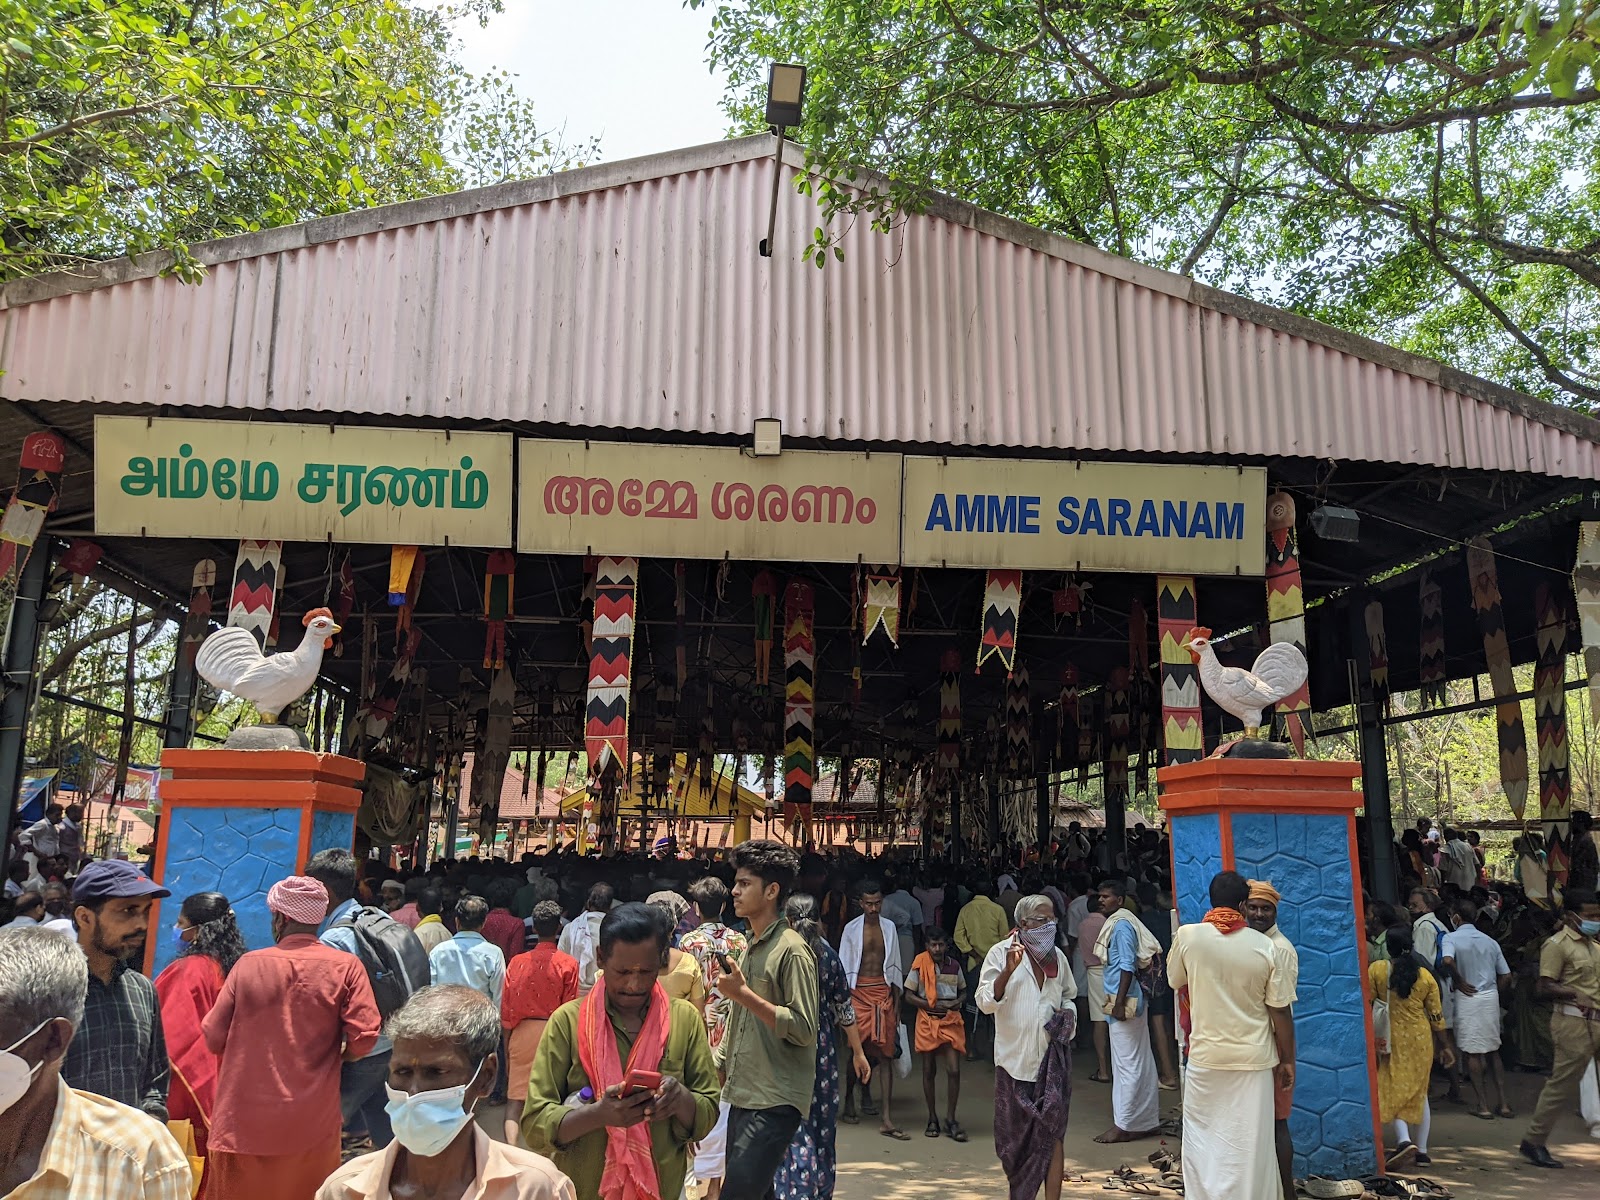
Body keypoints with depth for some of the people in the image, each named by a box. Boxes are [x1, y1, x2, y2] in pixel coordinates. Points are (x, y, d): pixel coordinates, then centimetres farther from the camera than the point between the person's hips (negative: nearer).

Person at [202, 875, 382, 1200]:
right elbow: (363, 1037, -13)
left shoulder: (248, 964, -4)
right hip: (312, 1124, -1)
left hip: (245, 1121, 1)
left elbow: (214, 1038, 0)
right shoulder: (345, 966, -8)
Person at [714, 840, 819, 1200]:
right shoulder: (751, 949, 14)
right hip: (743, 1098, 8)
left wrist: (744, 994, -20)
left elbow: (803, 1029, -18)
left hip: (775, 1102, -8)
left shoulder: (791, 950, -12)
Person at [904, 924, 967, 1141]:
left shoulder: (954, 965, 4)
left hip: (951, 1021, 2)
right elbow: (909, 996, -3)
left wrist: (957, 1003, -5)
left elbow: (963, 992, 17)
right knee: (929, 1071, 7)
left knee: (954, 1070, -7)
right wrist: (931, 1005, -14)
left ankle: (950, 1119, 6)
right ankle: (932, 1119, 21)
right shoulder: (920, 964, -5)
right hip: (928, 1021, -1)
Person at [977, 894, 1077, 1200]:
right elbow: (985, 1002, -13)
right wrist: (1008, 970, -27)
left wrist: (1067, 1015, 2)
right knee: (1015, 1135, 11)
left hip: (1052, 1058, 2)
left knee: (1051, 1134, -3)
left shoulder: (1058, 957, 8)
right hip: (1014, 1057, -2)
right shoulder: (1001, 953, -6)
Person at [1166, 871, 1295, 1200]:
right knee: (1249, 1144, 9)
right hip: (1254, 1059, 0)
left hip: (1205, 1055, 0)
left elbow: (1176, 980, 9)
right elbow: (1280, 1012, -5)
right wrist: (1287, 1061, 7)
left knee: (1203, 1137, 13)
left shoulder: (1188, 935, -9)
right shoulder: (1264, 947, -10)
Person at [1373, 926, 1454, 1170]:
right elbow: (1437, 1015, 2)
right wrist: (1445, 1046, 14)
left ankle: (1404, 1140, -17)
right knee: (1420, 1092, 14)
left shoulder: (1376, 970, -10)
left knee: (1393, 1090, 2)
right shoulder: (1425, 975, -3)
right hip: (1421, 1037, 3)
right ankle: (1421, 1149, 17)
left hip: (1391, 1038, -3)